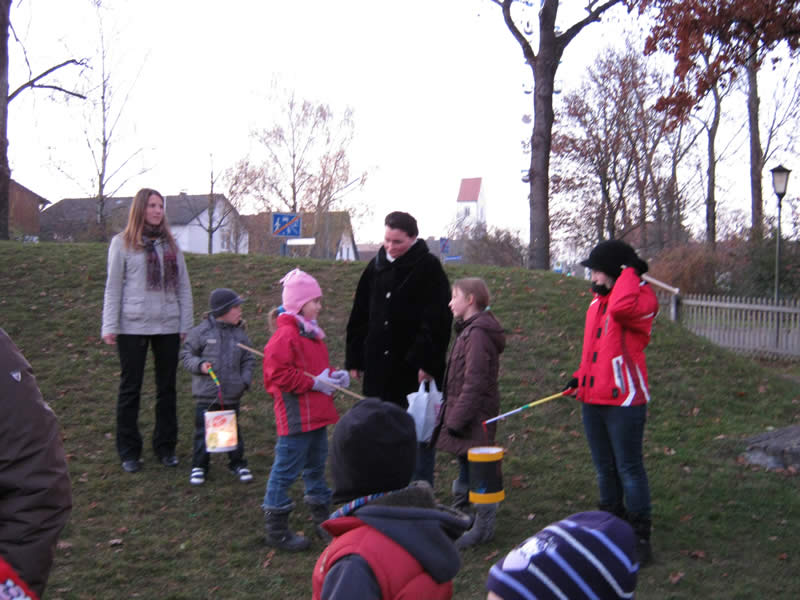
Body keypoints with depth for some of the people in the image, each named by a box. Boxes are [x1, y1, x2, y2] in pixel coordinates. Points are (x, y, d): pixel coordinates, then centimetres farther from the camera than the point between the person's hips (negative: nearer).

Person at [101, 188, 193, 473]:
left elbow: (183, 286, 9)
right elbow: (113, 286, -2)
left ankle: (165, 446, 22)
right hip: (133, 326, -3)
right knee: (130, 389, 6)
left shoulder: (170, 244, 9)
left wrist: (186, 324, 3)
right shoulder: (122, 243, 0)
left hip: (168, 327, 3)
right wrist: (110, 326, -8)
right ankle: (129, 452, 16)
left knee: (167, 388, 10)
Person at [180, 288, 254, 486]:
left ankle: (237, 463, 27)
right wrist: (199, 365, -17)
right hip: (206, 395, -2)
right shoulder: (201, 332, -7)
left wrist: (245, 380, -2)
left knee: (233, 430, 13)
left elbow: (248, 360, 10)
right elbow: (186, 354, 1)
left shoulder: (240, 334, 2)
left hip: (232, 395, 3)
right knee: (203, 432, 6)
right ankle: (199, 466, 21)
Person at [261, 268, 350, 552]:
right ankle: (276, 530, 9)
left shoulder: (311, 332, 15)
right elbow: (278, 373, -22)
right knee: (286, 469, -1)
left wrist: (333, 374, 6)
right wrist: (314, 383, -20)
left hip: (316, 415, 10)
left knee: (316, 467, 18)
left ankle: (323, 520, 31)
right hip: (296, 417, -10)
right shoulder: (286, 334, -16)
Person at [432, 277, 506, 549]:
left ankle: (483, 527, 10)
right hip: (467, 416, 10)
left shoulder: (477, 333, -19)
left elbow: (474, 383, -23)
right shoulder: (470, 330, 13)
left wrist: (457, 419, -21)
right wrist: (452, 413, 19)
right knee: (467, 467, 20)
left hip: (474, 418, -10)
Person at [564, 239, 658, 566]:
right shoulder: (598, 301, 14)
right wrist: (581, 377, 14)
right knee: (605, 469, 17)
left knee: (629, 469, -1)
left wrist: (629, 272, -19)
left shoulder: (641, 298, -10)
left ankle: (639, 537, 11)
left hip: (624, 402, -8)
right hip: (593, 401, 8)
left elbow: (620, 308, -35)